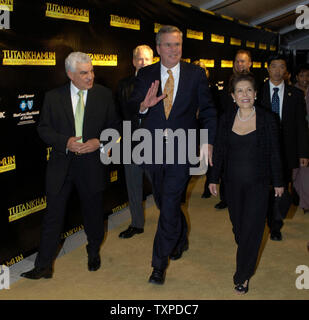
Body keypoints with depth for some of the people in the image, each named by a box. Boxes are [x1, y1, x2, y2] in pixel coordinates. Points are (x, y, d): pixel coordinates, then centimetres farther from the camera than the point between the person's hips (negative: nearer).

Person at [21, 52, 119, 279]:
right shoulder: (53, 97, 0)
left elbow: (114, 126, 5)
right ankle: (44, 266, 14)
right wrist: (65, 142, -15)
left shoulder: (104, 95, 1)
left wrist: (99, 141, -13)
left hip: (92, 164, 1)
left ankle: (94, 252, 41)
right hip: (61, 165, 0)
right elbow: (44, 128, 2)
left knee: (93, 212, 15)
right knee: (53, 215, 3)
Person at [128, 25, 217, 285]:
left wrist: (208, 142, -9)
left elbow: (208, 110, 2)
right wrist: (143, 105, -30)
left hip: (182, 149, -3)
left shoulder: (196, 74, 0)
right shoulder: (146, 74, 3)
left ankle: (159, 264, 5)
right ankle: (181, 239, 45)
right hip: (153, 149, 3)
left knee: (169, 207, -7)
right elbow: (133, 106, -6)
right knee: (164, 203, 17)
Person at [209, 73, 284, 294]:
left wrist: (278, 182, 2)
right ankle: (247, 261, 37)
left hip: (257, 184, -3)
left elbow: (274, 153, -1)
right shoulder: (226, 119, 1)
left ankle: (243, 276, 12)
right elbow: (219, 150, 6)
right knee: (238, 225, 11)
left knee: (251, 228, -2)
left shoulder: (267, 119, -6)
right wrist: (214, 179, 6)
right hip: (233, 182, 3)